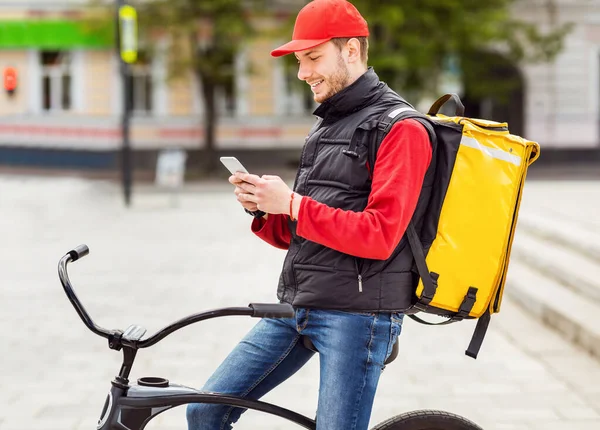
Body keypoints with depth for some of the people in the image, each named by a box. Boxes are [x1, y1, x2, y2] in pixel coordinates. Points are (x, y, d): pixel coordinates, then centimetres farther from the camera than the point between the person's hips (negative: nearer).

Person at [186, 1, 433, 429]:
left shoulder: (400, 129, -9)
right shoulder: (325, 126, 20)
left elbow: (379, 236, -19)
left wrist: (291, 203, -18)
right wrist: (262, 208, -1)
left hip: (356, 313, -8)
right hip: (297, 307, 8)